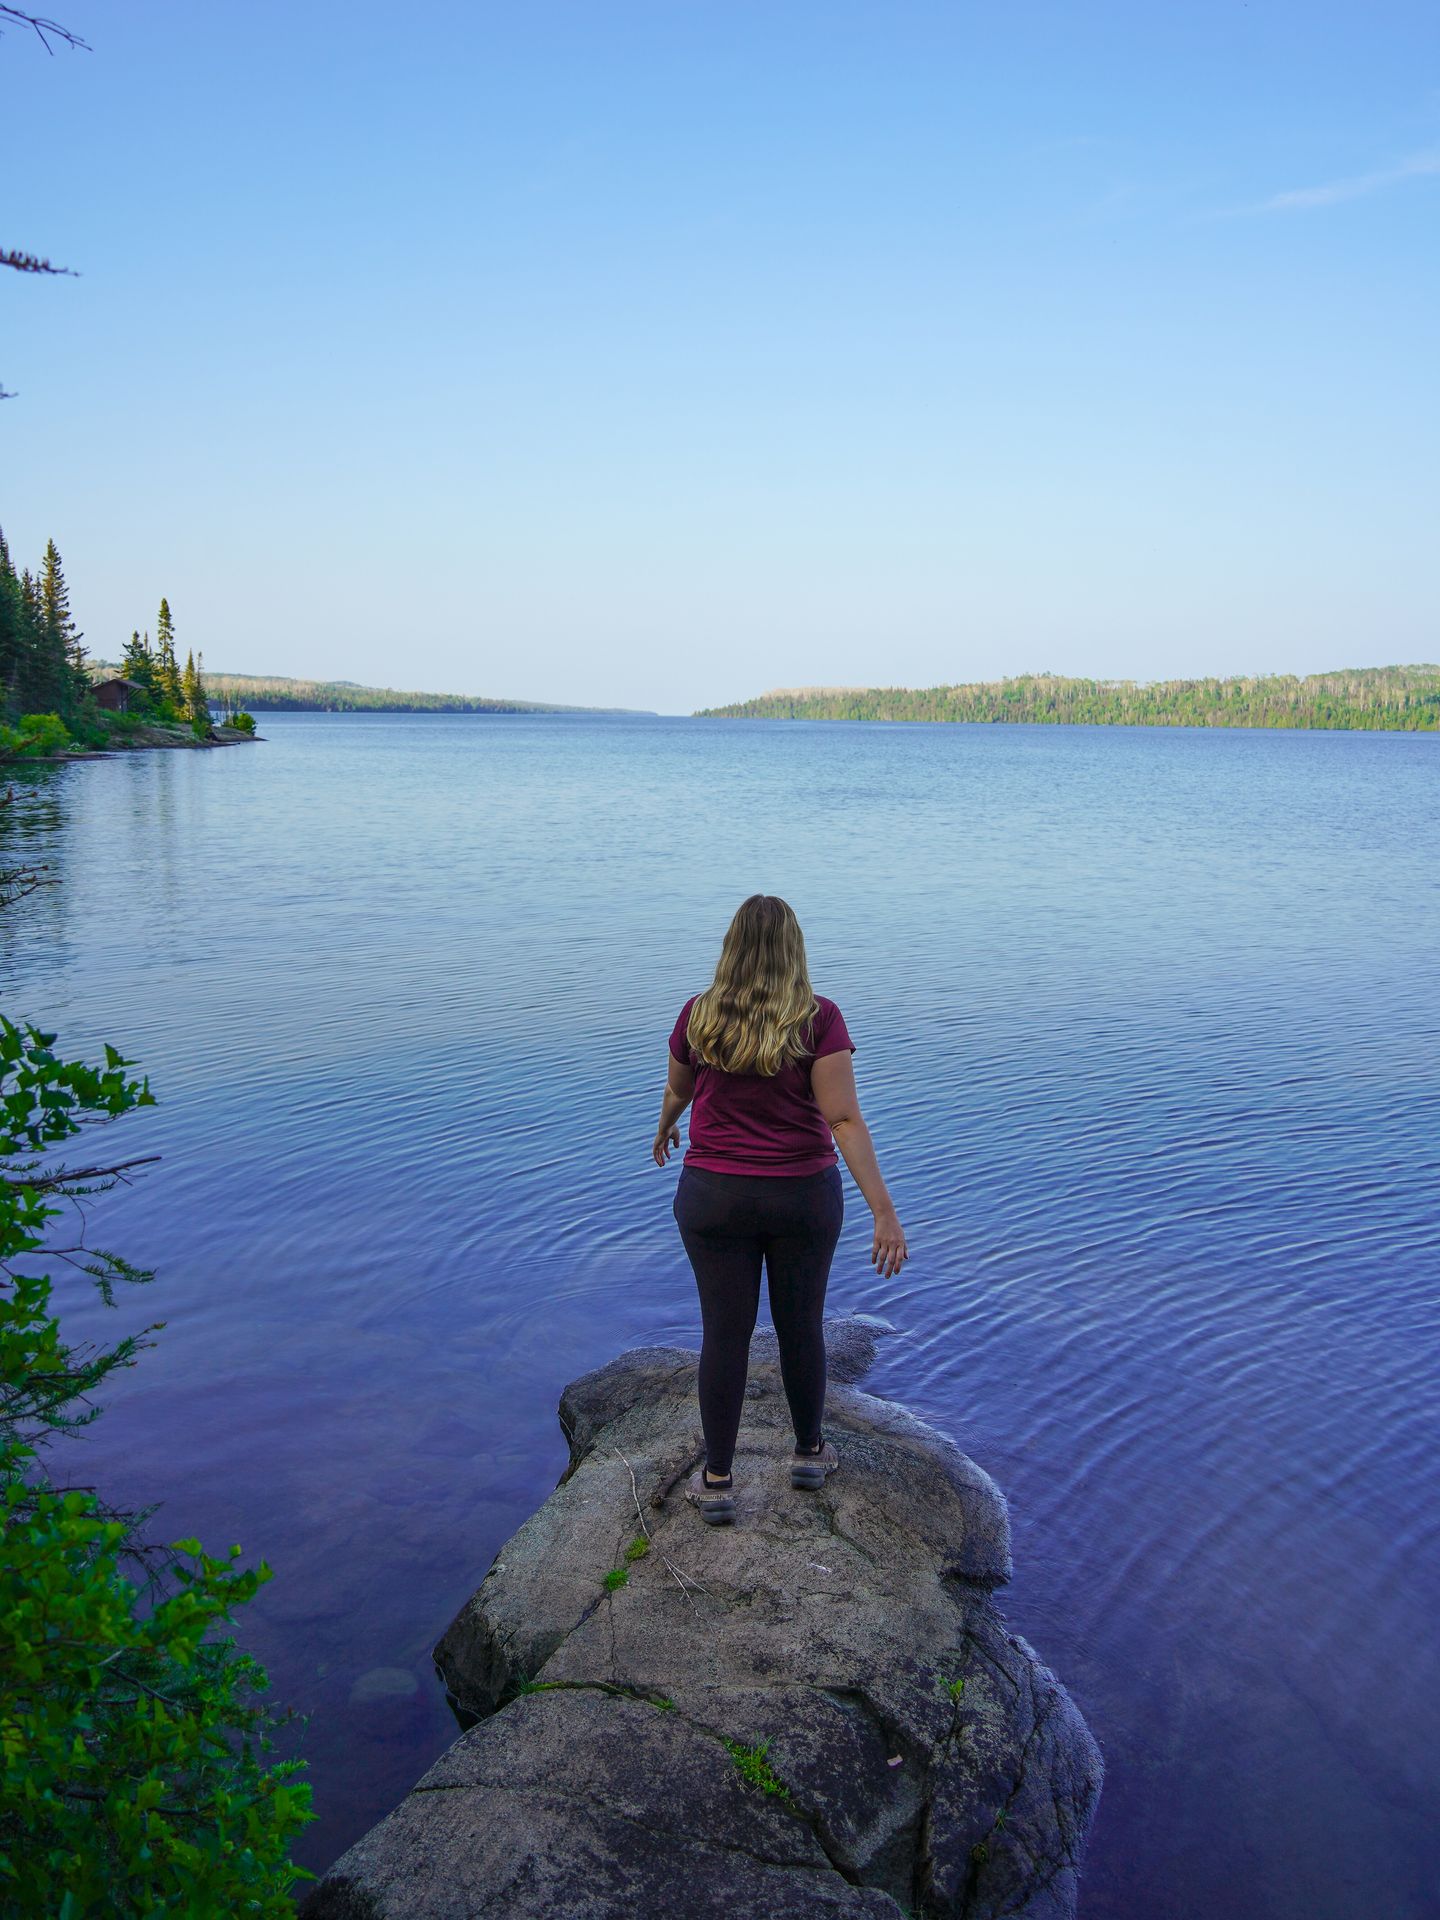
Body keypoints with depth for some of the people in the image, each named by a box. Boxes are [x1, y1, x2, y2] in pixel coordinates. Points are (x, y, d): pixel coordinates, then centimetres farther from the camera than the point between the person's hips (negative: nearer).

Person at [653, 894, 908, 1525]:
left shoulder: (699, 1015, -6)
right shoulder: (819, 1017, -13)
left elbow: (676, 1090, 12)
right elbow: (844, 1119, -19)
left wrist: (663, 1131, 34)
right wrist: (885, 1212, -19)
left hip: (714, 1195, 1)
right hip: (803, 1195, -1)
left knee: (725, 1333, 10)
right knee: (801, 1326, 17)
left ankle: (716, 1481, 19)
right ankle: (809, 1451, 36)